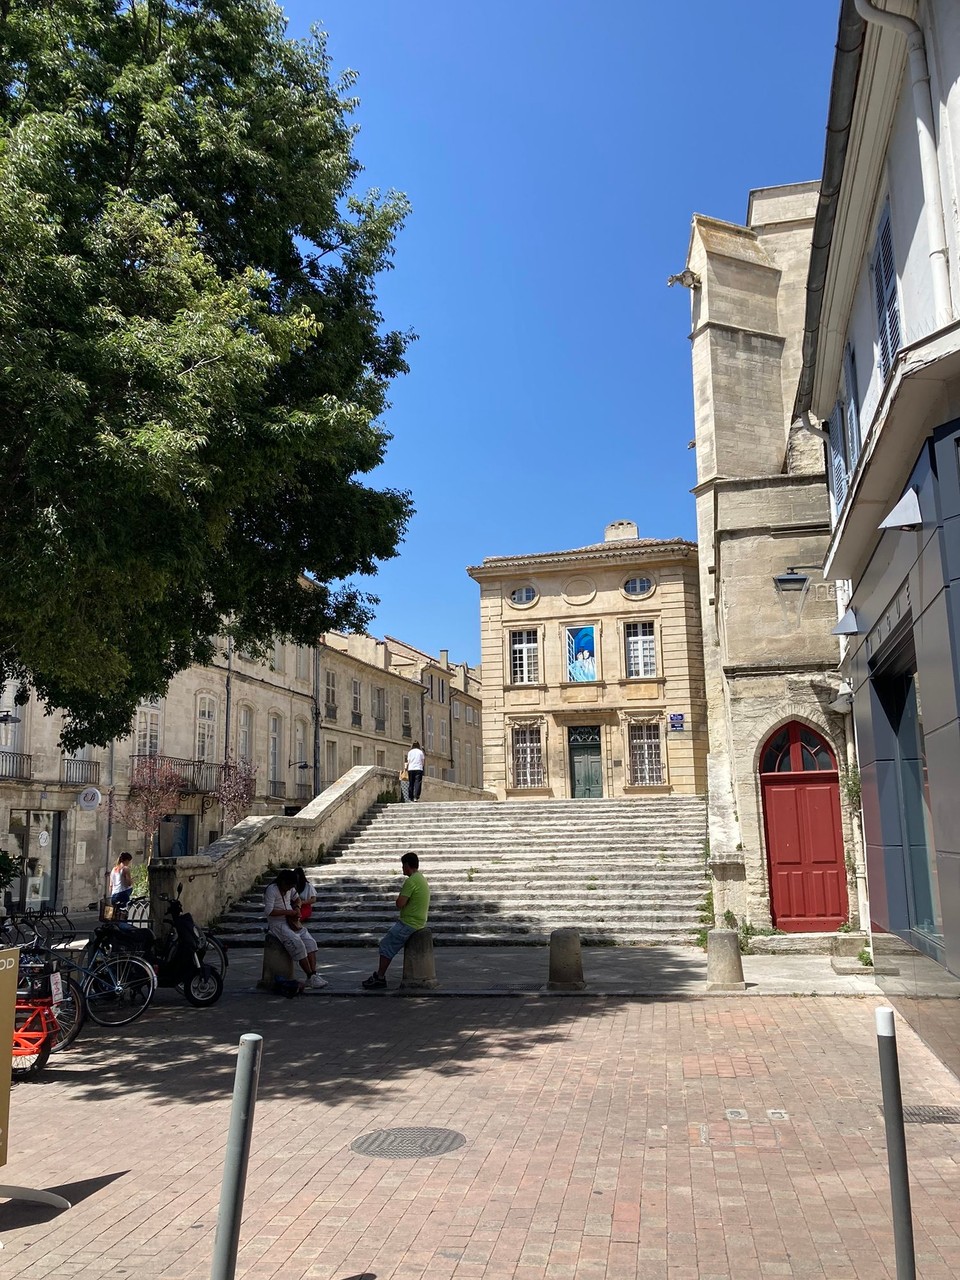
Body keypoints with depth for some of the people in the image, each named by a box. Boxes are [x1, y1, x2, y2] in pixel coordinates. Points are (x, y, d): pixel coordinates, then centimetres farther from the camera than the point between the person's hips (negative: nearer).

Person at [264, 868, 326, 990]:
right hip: (277, 924, -8)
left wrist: (297, 908, 7)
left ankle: (313, 974, -20)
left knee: (310, 941, -14)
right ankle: (311, 976, -24)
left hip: (291, 922, 8)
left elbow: (297, 899, 29)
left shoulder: (290, 889, 9)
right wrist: (288, 912, -19)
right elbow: (268, 911, -21)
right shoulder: (272, 890, -14)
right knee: (297, 944, -27)